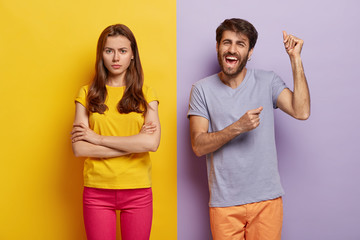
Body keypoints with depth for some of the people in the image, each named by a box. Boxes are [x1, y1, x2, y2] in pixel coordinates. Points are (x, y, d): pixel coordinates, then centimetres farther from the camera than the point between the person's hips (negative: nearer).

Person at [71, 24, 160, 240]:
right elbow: (79, 148, -7)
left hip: (138, 191, 0)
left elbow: (152, 143, -14)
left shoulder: (145, 94, 3)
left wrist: (99, 138, -12)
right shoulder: (87, 94, 4)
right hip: (97, 190, 0)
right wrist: (133, 144, -11)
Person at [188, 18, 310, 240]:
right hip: (224, 202, 0)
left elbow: (301, 112, -15)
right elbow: (198, 146, -7)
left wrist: (295, 59, -14)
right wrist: (238, 127, -21)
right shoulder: (202, 89, -1)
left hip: (267, 198, 1)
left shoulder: (268, 82, 1)